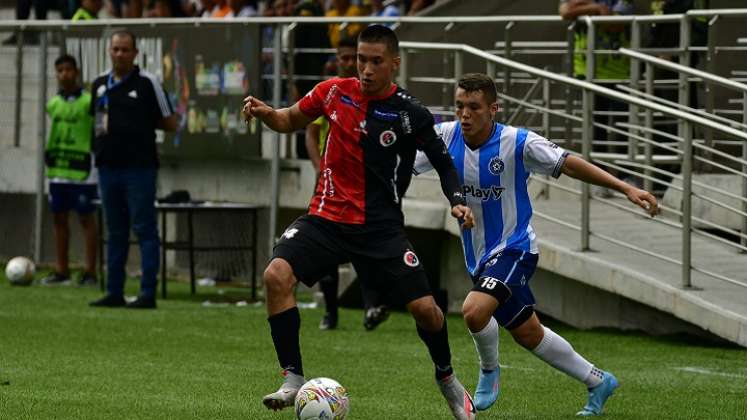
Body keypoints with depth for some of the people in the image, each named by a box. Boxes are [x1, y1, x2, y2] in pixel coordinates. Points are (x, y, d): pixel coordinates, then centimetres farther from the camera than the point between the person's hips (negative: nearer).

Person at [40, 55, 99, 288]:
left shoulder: (89, 102, -6)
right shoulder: (53, 104, 10)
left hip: (82, 171, -6)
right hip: (57, 171, 6)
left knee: (87, 218, -1)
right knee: (59, 218, 8)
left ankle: (90, 272, 1)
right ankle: (61, 270, 15)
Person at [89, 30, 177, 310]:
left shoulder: (147, 83, -3)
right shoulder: (99, 85, 12)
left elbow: (170, 123, 0)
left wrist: (142, 123, -4)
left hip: (139, 168, -5)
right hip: (108, 168, 6)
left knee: (145, 229, -6)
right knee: (115, 232, 10)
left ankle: (148, 293, -7)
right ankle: (114, 293, 14)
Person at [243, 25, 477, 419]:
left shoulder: (410, 114, -9)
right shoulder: (335, 91, -1)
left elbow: (444, 163, 3)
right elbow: (290, 120, 15)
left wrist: (458, 202, -15)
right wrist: (264, 112, -6)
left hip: (381, 225, -2)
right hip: (326, 216, 2)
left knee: (424, 307, -7)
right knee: (276, 275, -23)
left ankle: (446, 378, 25)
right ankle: (293, 379, -14)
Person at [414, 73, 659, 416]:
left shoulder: (518, 143, -19)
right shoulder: (445, 137, -9)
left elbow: (568, 164, -13)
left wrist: (626, 188, -17)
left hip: (513, 248, -5)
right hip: (478, 256, 5)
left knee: (474, 310, -28)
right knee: (529, 335, 16)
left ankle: (489, 372, 3)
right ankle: (598, 382, 35)